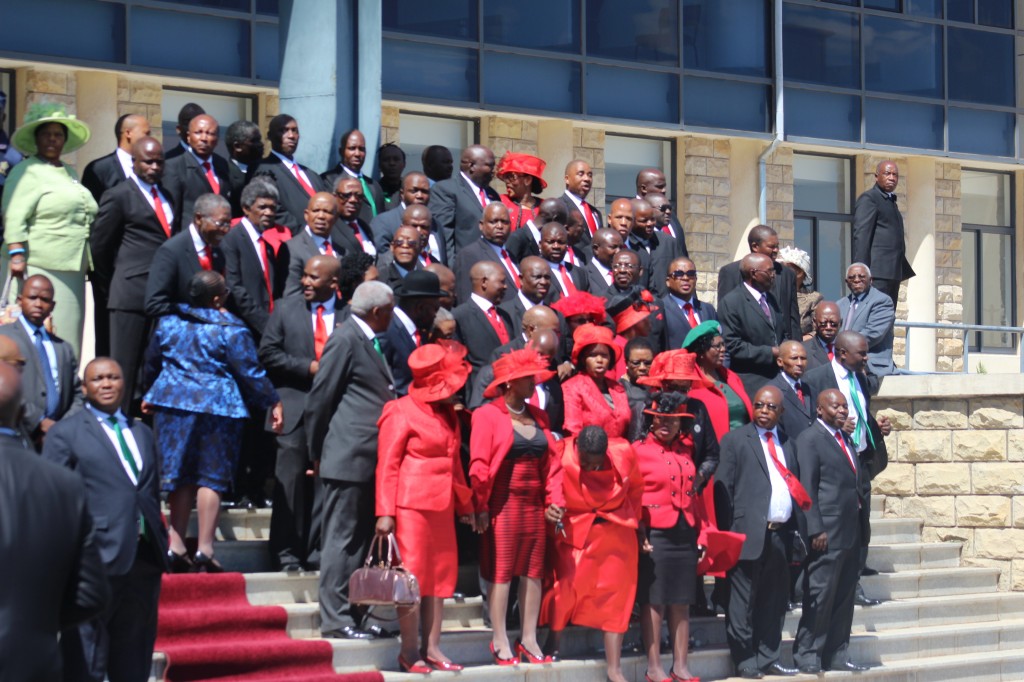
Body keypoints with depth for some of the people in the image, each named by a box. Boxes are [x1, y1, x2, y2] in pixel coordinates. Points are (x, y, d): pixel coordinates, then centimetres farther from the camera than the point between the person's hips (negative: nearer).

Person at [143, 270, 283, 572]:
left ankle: (176, 546, 12)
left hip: (173, 403, 4)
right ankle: (204, 550, -2)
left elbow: (152, 363, 16)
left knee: (180, 478, 12)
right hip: (217, 407, -4)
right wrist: (272, 402, 0)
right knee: (211, 477, 1)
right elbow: (250, 372, -9)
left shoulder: (168, 322, 6)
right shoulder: (231, 329, -9)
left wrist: (150, 396, 31)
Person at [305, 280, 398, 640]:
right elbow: (319, 400, -10)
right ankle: (335, 619, -3)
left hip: (370, 461, 9)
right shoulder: (345, 340, -10)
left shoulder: (369, 342, 18)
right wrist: (318, 454, -5)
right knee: (342, 540, -6)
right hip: (349, 460, -9)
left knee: (360, 541, 12)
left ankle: (352, 616, 17)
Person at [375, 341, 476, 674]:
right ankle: (409, 652, 1)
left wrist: (465, 505, 18)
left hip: (442, 507, 7)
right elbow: (387, 465, -9)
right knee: (413, 577, -5)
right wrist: (385, 512, -15)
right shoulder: (402, 413, -7)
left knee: (440, 577, 7)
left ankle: (432, 649, 12)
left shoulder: (448, 415, 15)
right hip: (412, 505, -7)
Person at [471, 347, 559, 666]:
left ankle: (529, 639, 12)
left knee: (533, 571, 6)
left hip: (534, 503, 6)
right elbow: (479, 464, -9)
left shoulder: (538, 416, 13)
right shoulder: (487, 415, -5)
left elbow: (549, 461, 13)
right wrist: (481, 506, -11)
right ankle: (500, 642, 4)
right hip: (503, 504, -6)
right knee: (501, 572, -2)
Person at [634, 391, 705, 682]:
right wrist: (640, 535, -14)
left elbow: (692, 494, 16)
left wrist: (701, 535, 10)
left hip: (685, 535, 5)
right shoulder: (639, 451, -4)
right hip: (656, 535, -5)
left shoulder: (685, 450, 13)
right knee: (653, 602, -2)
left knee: (681, 603, 8)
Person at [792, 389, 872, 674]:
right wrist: (816, 530, -18)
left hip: (851, 533, 8)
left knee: (844, 597, 11)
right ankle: (806, 656, 1)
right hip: (828, 533, -8)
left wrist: (862, 526, 14)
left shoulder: (845, 440, 19)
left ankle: (836, 655, 17)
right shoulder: (809, 439, -7)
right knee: (820, 596, -6)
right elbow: (807, 487, -12)